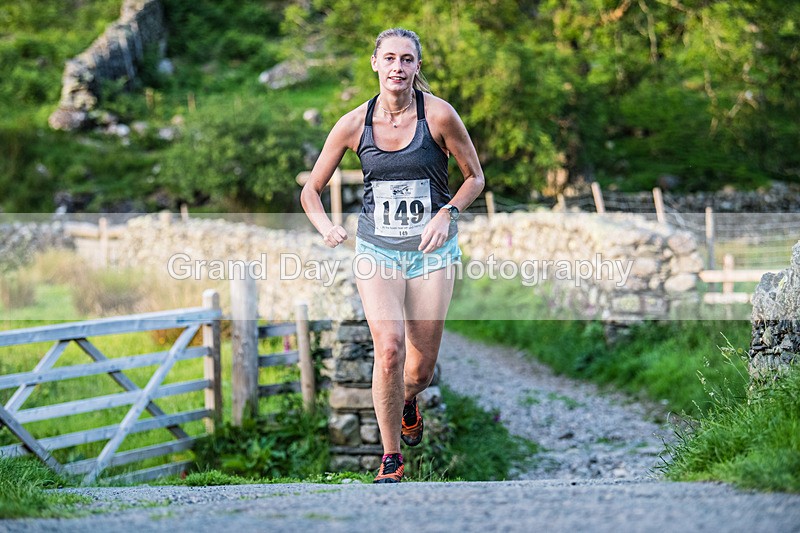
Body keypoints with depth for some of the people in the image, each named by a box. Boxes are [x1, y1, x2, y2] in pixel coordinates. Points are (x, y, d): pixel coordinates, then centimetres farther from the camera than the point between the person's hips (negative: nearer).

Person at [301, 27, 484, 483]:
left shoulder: (438, 114, -9)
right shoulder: (355, 124, -3)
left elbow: (475, 177, 2)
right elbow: (311, 191, 6)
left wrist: (447, 214, -16)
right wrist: (327, 227, -14)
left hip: (432, 250, 0)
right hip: (377, 251, 0)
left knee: (421, 369, 2)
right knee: (389, 348, -21)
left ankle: (407, 401, 42)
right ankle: (391, 458, -5)